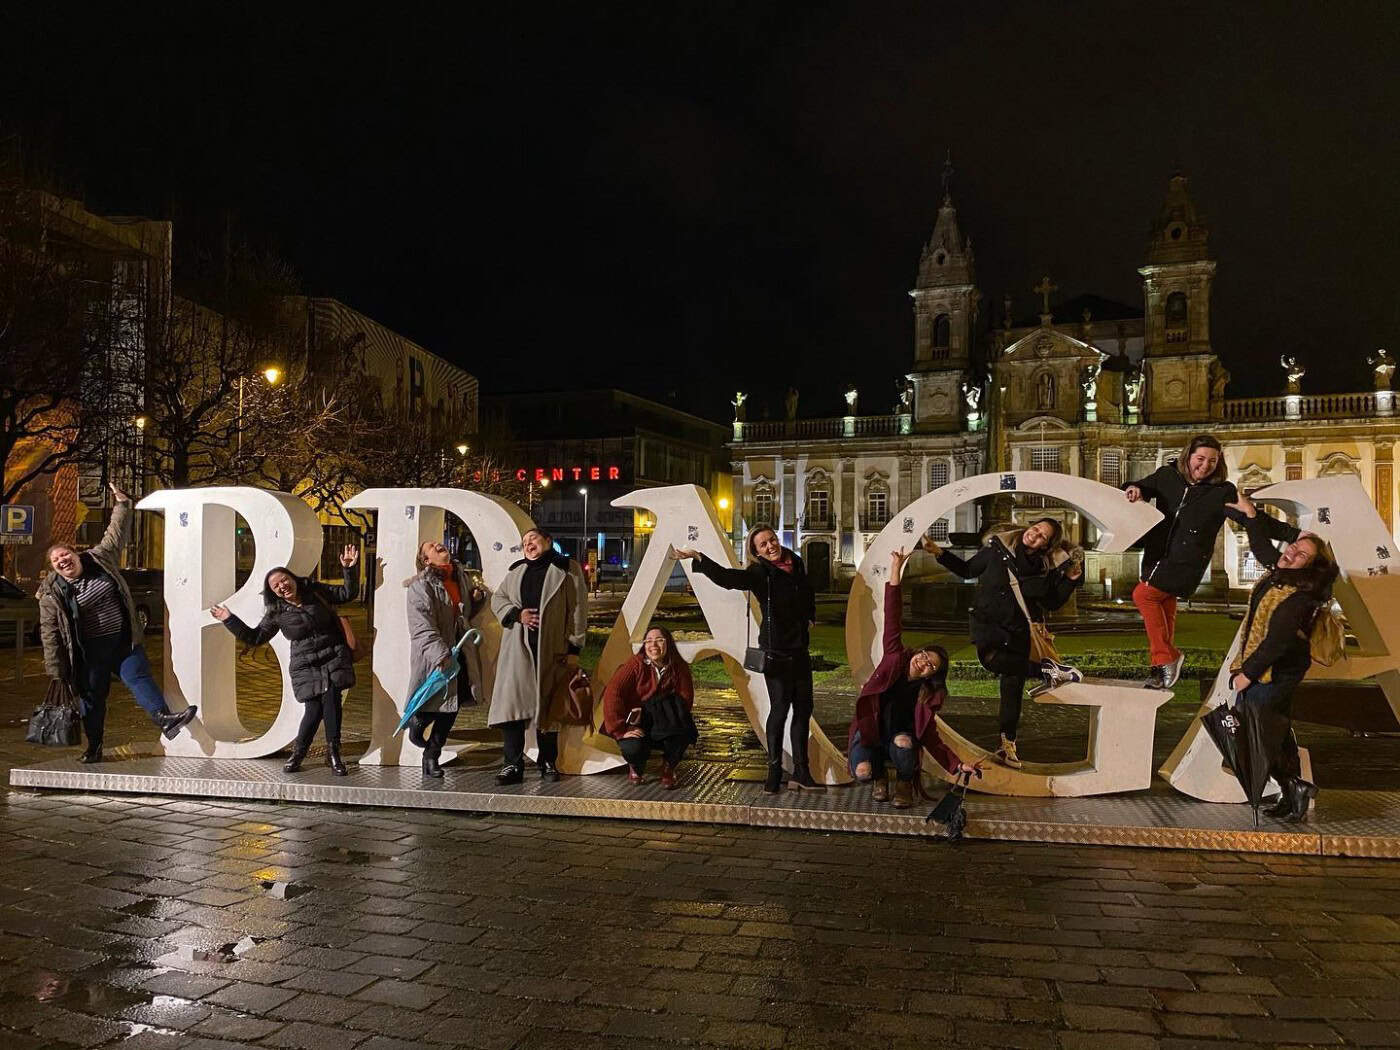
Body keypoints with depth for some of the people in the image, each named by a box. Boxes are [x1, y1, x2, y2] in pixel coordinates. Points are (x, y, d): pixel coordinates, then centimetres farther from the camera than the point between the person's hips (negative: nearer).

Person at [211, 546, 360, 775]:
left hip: (334, 659, 0)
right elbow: (255, 637, 10)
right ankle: (298, 753, 14)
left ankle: (333, 753, -6)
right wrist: (229, 620, 6)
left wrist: (349, 569, -4)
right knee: (314, 708, -10)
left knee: (331, 700, -18)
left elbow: (348, 593, 9)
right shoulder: (276, 613, 5)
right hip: (306, 666, 0)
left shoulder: (316, 592, 5)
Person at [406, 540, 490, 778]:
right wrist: (440, 654, -28)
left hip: (461, 653, 6)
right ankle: (416, 721, 35)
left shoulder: (463, 578, 11)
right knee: (433, 702, -1)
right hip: (434, 657, -6)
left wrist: (478, 597, 6)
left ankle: (431, 758, 23)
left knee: (452, 707, 9)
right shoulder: (420, 586, -10)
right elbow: (422, 626, -19)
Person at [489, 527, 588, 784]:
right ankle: (513, 764, -1)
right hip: (518, 648, 3)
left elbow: (578, 609, -1)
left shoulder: (566, 569, 3)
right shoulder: (517, 571, 18)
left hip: (551, 649, -3)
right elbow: (497, 598, 19)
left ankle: (549, 763, 16)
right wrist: (516, 613, -2)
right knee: (511, 701, -5)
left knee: (548, 705, 4)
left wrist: (574, 647, -6)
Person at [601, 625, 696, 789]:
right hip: (636, 725, -2)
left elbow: (686, 700, -7)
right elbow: (612, 694, -21)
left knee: (685, 729, -30)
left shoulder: (679, 668, -7)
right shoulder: (636, 663, -15)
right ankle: (636, 767, 7)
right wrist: (621, 730, -26)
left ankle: (669, 766, -2)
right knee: (633, 748, -34)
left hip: (666, 727, 2)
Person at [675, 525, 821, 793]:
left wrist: (810, 617, 20)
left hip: (800, 649, 7)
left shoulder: (797, 564, 7)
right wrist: (698, 558, -44)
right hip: (776, 650, -6)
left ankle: (801, 773, 20)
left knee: (803, 709, 10)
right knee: (780, 708, -6)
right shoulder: (759, 573, -12)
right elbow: (727, 577, -32)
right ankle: (774, 772, 7)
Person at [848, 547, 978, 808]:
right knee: (863, 772, -32)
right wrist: (896, 570, -24)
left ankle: (904, 785, -4)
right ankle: (880, 777, 9)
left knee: (903, 742, -37)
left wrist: (957, 765, -18)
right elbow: (892, 619, -17)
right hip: (868, 731, -1)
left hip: (900, 736, 1)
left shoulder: (928, 695, -7)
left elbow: (929, 735, -6)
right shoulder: (895, 658, -10)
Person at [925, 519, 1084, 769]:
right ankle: (1047, 669, -19)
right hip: (988, 620, -1)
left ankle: (1008, 745, 15)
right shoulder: (998, 548, -3)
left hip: (1018, 629, 2)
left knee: (1013, 686, 3)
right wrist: (940, 554, 0)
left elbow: (1052, 603, 7)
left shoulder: (1046, 568, 0)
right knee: (991, 659, -34)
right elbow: (968, 570, 9)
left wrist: (1070, 580, -6)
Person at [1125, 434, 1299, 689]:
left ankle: (1166, 658, -3)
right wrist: (1134, 489, -10)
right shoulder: (1167, 476, -1)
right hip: (1158, 554, 5)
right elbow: (1143, 488, 15)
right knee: (1164, 606, 13)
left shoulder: (1223, 492, -8)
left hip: (1187, 561, -4)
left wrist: (1294, 534, -12)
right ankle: (1164, 665, 26)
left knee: (1143, 594, -15)